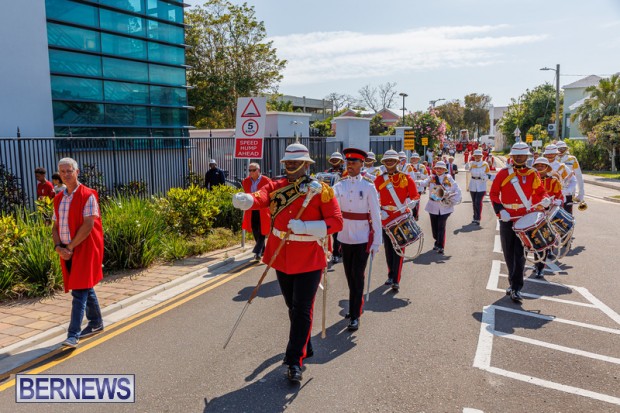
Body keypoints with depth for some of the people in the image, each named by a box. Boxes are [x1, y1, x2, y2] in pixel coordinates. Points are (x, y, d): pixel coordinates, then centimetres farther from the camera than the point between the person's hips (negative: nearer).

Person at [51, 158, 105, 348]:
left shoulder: (88, 195, -10)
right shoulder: (58, 199, 12)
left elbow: (88, 225, -16)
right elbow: (55, 226, 12)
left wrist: (70, 247, -15)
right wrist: (58, 247, -5)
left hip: (84, 249, -7)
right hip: (66, 252, 7)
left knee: (79, 291, -8)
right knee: (86, 288, 17)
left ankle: (73, 334, -7)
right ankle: (96, 323, 30)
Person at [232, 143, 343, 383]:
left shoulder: (321, 190, -9)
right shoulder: (277, 186, 2)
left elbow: (336, 222, -13)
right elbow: (260, 198, -18)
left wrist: (305, 227, -26)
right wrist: (244, 200, -41)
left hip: (309, 260, -5)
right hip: (282, 258, 5)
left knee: (302, 311, -2)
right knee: (292, 308, 19)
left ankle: (295, 361, 9)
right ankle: (305, 348, 40)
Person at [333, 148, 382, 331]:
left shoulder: (368, 186, -6)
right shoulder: (339, 185, 2)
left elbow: (375, 214, -6)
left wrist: (376, 241, -8)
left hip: (362, 238, -4)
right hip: (345, 237, 4)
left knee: (358, 276, -1)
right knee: (349, 275, 15)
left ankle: (355, 315, 7)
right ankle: (355, 306, 35)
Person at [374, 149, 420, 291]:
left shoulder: (406, 178, -1)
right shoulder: (379, 179, 4)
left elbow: (415, 196, 2)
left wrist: (408, 206, -16)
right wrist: (380, 211, -10)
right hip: (386, 219, 3)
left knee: (398, 250, -4)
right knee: (388, 249, 12)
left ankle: (396, 280, -1)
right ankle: (391, 275, 27)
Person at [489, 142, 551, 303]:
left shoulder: (532, 174, 6)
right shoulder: (504, 173, 3)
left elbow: (540, 192, 10)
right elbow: (493, 193, 2)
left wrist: (544, 200, -13)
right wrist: (500, 211, -10)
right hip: (507, 218, 1)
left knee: (520, 254, -6)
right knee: (508, 253, 9)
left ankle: (516, 289, -4)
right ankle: (513, 282, 28)